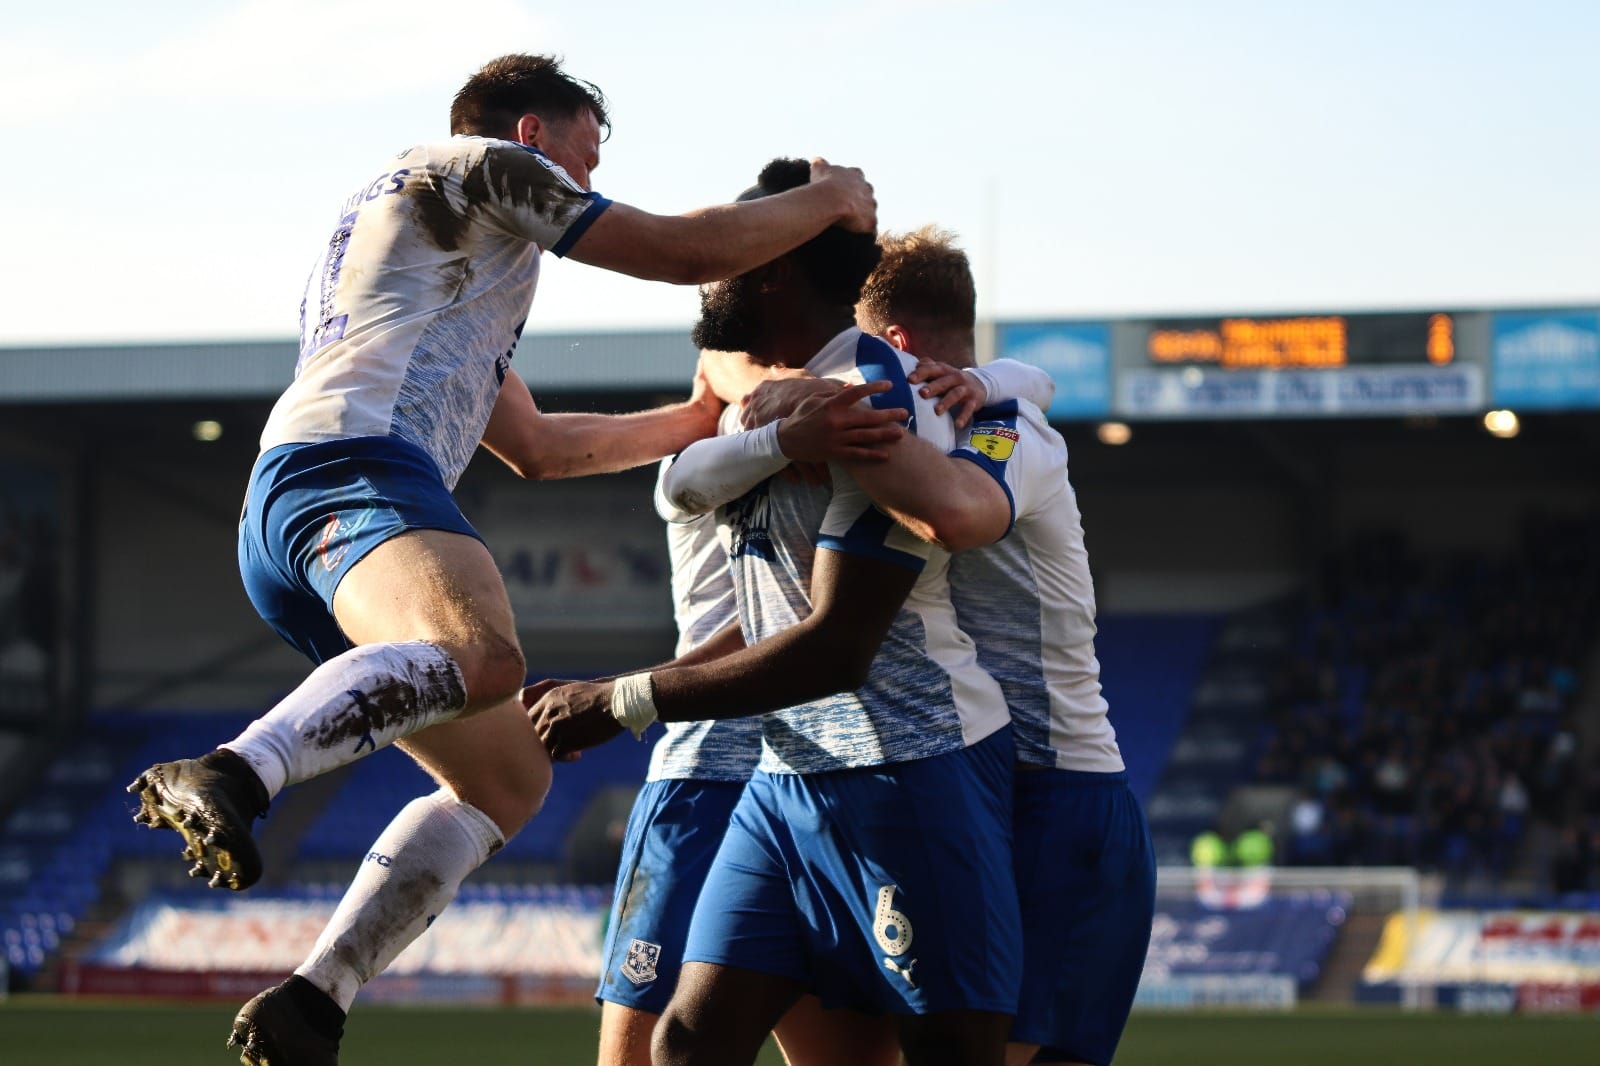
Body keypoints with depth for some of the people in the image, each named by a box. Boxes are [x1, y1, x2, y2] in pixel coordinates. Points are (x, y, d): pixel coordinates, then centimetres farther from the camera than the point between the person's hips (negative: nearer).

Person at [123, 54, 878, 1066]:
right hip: (355, 463, -10)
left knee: (507, 776, 12)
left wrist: (694, 419, 49)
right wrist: (829, 198, 23)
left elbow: (536, 444, 45)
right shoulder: (479, 165, 13)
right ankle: (231, 775, -59)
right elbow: (685, 250, 7)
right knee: (480, 657, -38)